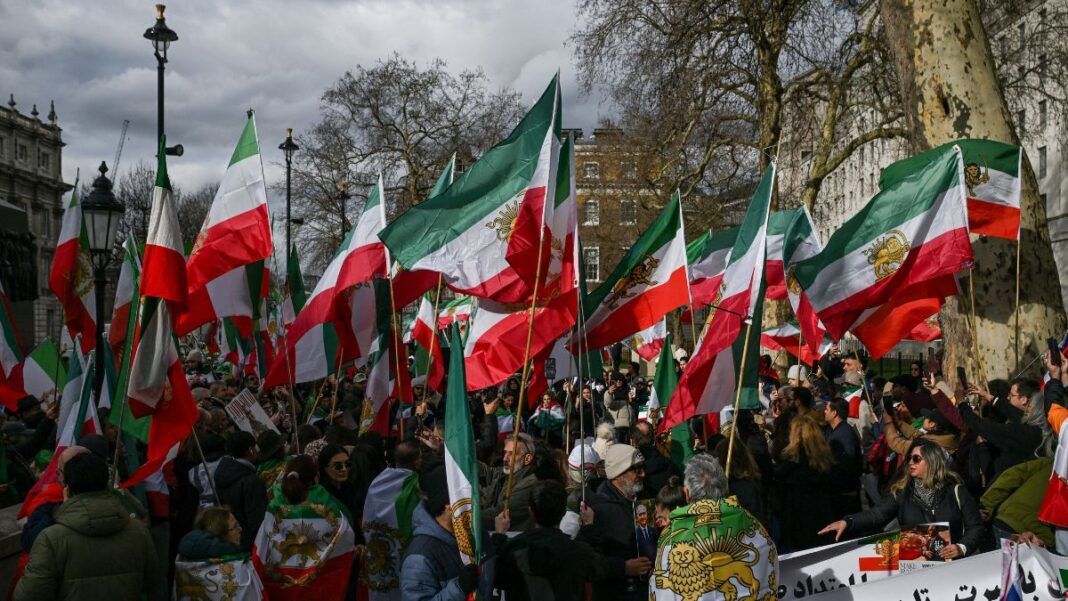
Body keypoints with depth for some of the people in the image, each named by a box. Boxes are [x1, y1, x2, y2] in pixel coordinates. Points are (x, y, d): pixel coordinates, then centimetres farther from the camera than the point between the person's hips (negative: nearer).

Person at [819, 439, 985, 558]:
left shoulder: (955, 490, 4)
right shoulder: (902, 491, 9)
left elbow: (976, 526, 4)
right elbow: (878, 514, -4)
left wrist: (962, 548, -15)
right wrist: (847, 522, -20)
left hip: (951, 563, -2)